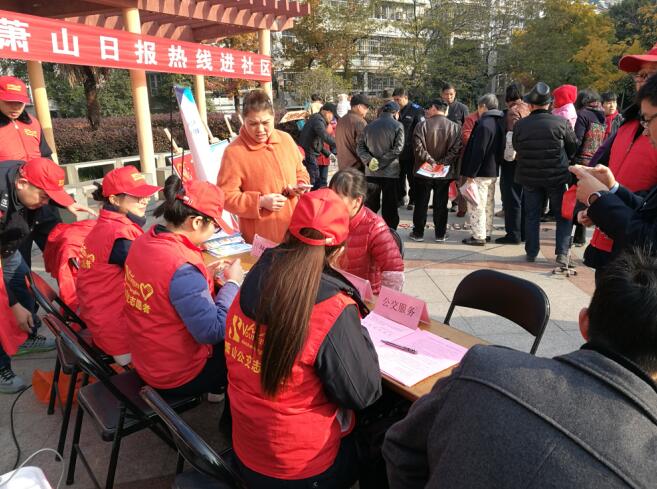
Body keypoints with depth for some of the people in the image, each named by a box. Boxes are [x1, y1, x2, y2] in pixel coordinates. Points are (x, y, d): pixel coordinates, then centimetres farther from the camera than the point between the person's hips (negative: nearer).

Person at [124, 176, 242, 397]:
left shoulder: (144, 240, -6)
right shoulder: (183, 268, -32)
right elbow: (212, 332, -28)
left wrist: (203, 277, 2)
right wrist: (232, 282, -17)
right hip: (175, 378, -8)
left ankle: (218, 389, 40)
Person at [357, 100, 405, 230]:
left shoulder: (369, 126, 9)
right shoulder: (397, 126, -4)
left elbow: (360, 147, 2)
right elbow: (397, 149, -14)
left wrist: (369, 160, -10)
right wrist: (381, 161, -12)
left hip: (371, 172, 4)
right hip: (390, 172, -4)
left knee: (370, 206, 14)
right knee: (390, 209, 4)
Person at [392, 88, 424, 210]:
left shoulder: (416, 110, -9)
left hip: (411, 151, -5)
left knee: (412, 177, 6)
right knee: (399, 177, 12)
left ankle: (413, 200, 16)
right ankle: (399, 198, 24)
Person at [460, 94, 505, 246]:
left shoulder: (484, 124, -19)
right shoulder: (499, 122, 10)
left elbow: (478, 152, -23)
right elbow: (500, 148, 14)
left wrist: (470, 173, -19)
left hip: (481, 173, -9)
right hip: (493, 171, 9)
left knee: (476, 205, -3)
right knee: (488, 204, 16)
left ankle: (479, 236, 1)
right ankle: (487, 233, 26)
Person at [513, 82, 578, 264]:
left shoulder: (520, 125, -8)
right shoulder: (561, 122, -12)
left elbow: (516, 148, 4)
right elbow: (573, 147, 0)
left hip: (529, 177, 2)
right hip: (557, 176, -2)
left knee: (531, 216, 13)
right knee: (563, 215, 11)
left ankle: (531, 252, 17)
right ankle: (562, 253, 8)